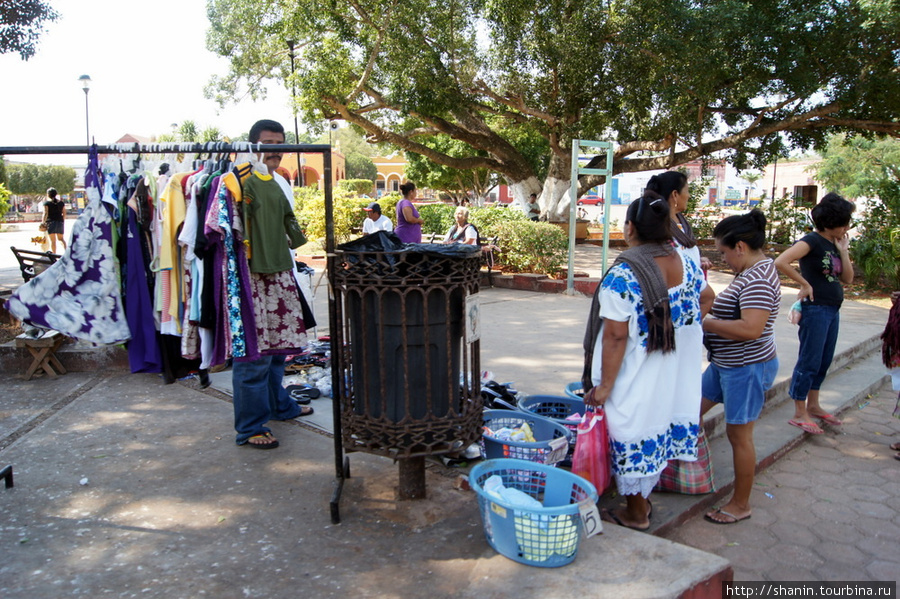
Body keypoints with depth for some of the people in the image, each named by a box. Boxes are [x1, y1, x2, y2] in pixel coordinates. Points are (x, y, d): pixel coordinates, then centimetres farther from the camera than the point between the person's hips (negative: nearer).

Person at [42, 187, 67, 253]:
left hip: (51, 222, -3)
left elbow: (45, 213, -11)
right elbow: (64, 213, 9)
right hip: (60, 221, 3)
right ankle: (65, 250, -9)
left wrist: (43, 222, -9)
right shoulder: (61, 202, 8)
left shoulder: (47, 203, -4)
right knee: (61, 238, 13)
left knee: (53, 240, 1)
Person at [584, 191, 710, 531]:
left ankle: (636, 514, 25)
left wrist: (604, 385, -15)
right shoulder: (685, 264, -1)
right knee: (659, 427, 20)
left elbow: (616, 336, -23)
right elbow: (706, 298, 18)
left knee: (633, 439, 9)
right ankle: (644, 499, 37)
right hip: (675, 377, 7)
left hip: (636, 379, -7)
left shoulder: (622, 275, -22)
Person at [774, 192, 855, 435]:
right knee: (809, 362, -2)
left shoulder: (835, 244, 12)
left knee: (824, 362, 17)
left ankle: (813, 406, 30)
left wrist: (843, 251, 0)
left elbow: (847, 279, 11)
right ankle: (799, 414, 7)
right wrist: (805, 284, -18)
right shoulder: (813, 241, -14)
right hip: (815, 308, -9)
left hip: (833, 310, 9)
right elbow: (781, 262, -29)